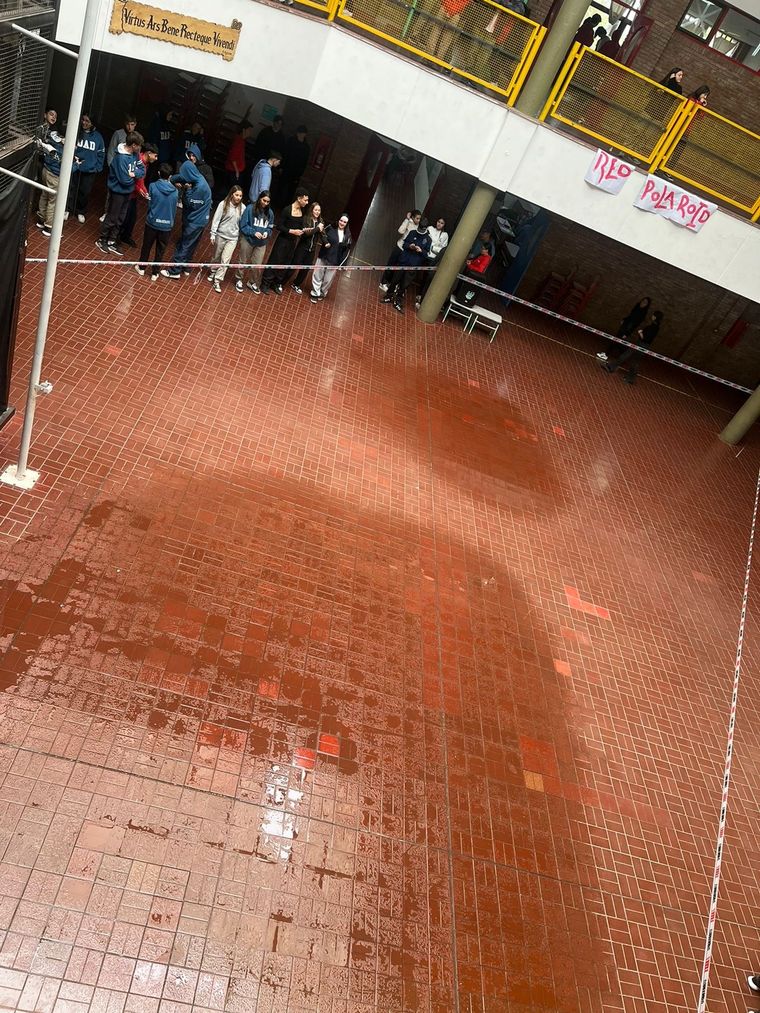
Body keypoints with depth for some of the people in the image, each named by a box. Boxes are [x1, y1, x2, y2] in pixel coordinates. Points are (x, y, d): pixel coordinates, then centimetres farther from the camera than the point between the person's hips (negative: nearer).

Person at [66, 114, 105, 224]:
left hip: (90, 170, 0)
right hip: (74, 167, 0)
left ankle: (81, 212, 29)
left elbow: (101, 154, 2)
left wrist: (97, 167, -5)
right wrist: (73, 156, -14)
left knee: (85, 192, 11)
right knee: (71, 189, 8)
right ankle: (68, 209, 24)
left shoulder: (98, 136, -4)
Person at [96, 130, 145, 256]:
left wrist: (133, 173, -20)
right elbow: (125, 180, -27)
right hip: (118, 192, -8)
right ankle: (102, 240, 23)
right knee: (112, 218, 6)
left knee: (120, 219, 16)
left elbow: (142, 171, -1)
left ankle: (112, 242, 28)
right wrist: (134, 175, -8)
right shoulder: (121, 158, -27)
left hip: (127, 192, 8)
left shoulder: (135, 154, -3)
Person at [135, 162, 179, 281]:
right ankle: (154, 273, 20)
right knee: (160, 250, 13)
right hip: (167, 225, 1)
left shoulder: (153, 186, -12)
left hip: (152, 222, -1)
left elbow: (150, 202, 2)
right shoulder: (175, 191, -7)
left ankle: (142, 267, 31)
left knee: (147, 246, 18)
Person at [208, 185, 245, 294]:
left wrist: (242, 235, 6)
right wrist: (213, 234, -11)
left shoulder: (242, 207, -6)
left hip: (233, 238, 1)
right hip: (221, 235, -1)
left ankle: (217, 281, 5)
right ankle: (213, 272, 43)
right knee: (216, 257, 18)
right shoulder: (223, 204, -12)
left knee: (225, 260, -3)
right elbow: (216, 219, -9)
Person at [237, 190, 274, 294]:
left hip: (261, 243, 3)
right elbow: (243, 225, -12)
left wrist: (266, 233, -13)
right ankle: (239, 279, 35)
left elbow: (270, 228, 8)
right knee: (244, 262, 12)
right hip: (248, 239, -3)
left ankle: (252, 282, 30)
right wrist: (254, 232, -22)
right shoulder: (250, 208, -13)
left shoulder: (270, 213, -1)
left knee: (257, 264, 7)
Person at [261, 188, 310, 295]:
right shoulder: (287, 209, -17)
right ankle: (266, 283, 11)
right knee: (275, 261, 0)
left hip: (293, 242, 6)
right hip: (283, 240, -6)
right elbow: (279, 226, -15)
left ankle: (277, 283, 26)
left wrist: (303, 230, -5)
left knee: (285, 263, 13)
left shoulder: (302, 211, 2)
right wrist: (292, 231, -23)